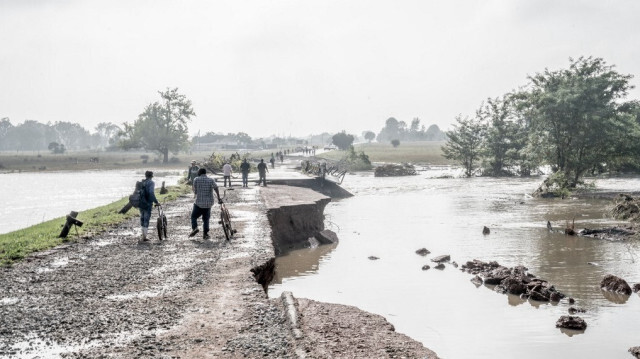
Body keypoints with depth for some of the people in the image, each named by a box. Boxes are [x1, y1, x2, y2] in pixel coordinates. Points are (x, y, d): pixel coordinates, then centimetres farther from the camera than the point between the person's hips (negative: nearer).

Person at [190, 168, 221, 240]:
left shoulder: (196, 180, 0)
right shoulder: (211, 180, 3)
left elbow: (195, 192, 1)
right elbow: (216, 188, -14)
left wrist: (193, 189, 23)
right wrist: (219, 199, -14)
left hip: (199, 203, -2)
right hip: (209, 203, 2)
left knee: (193, 216, 13)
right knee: (206, 219, 13)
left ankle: (194, 228, -11)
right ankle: (205, 233, 5)